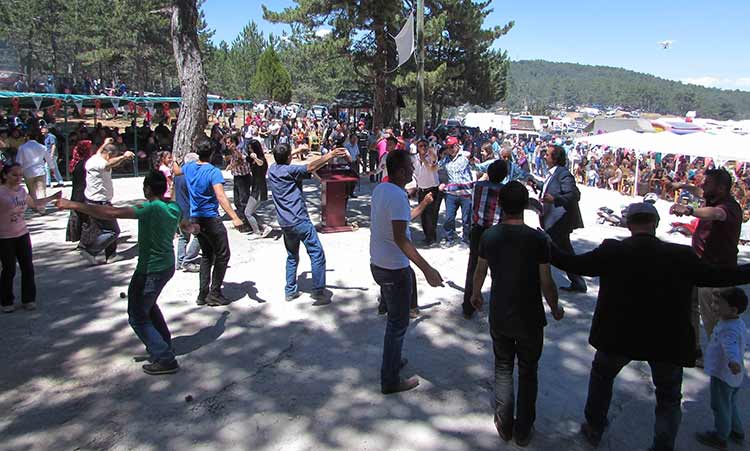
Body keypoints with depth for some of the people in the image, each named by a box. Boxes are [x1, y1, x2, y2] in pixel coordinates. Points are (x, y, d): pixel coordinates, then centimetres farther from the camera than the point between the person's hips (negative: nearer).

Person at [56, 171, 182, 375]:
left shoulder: (151, 208, -23)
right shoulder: (174, 208, 1)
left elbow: (111, 213, -29)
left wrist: (73, 205, -25)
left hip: (150, 270, -8)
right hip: (167, 265, 9)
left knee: (138, 317, 3)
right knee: (148, 306, 29)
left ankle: (165, 360, 2)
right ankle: (164, 344, 39)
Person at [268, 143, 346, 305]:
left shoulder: (272, 170, 9)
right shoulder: (289, 170, -13)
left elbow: (281, 160, 30)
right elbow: (311, 167, -28)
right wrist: (330, 155, -33)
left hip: (285, 223, 8)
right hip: (299, 220, -8)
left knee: (292, 257, 21)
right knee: (317, 255, -3)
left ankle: (290, 291, 22)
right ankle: (319, 293, -6)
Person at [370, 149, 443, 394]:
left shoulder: (380, 189, 5)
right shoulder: (397, 196, -24)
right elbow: (400, 238, -31)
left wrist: (422, 205, 19)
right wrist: (426, 269, -33)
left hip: (378, 263, 9)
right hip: (394, 269, -9)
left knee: (395, 317, 26)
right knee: (398, 324, 5)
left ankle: (393, 360, 41)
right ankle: (390, 381, 16)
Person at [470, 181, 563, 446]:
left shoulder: (489, 236, -8)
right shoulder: (537, 239, -18)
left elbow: (480, 271, 6)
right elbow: (546, 283, -14)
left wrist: (475, 294, 25)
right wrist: (555, 308, 5)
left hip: (499, 316, 2)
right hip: (530, 318, -2)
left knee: (503, 369, 19)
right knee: (528, 373, 16)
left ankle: (505, 426, 27)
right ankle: (523, 431, 26)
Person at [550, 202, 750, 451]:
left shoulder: (612, 251, -14)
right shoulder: (681, 256, -13)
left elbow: (574, 264, -9)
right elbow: (718, 276, -4)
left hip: (619, 337, 1)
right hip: (667, 341, 0)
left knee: (601, 376, 27)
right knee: (669, 398, 22)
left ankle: (594, 429, 39)